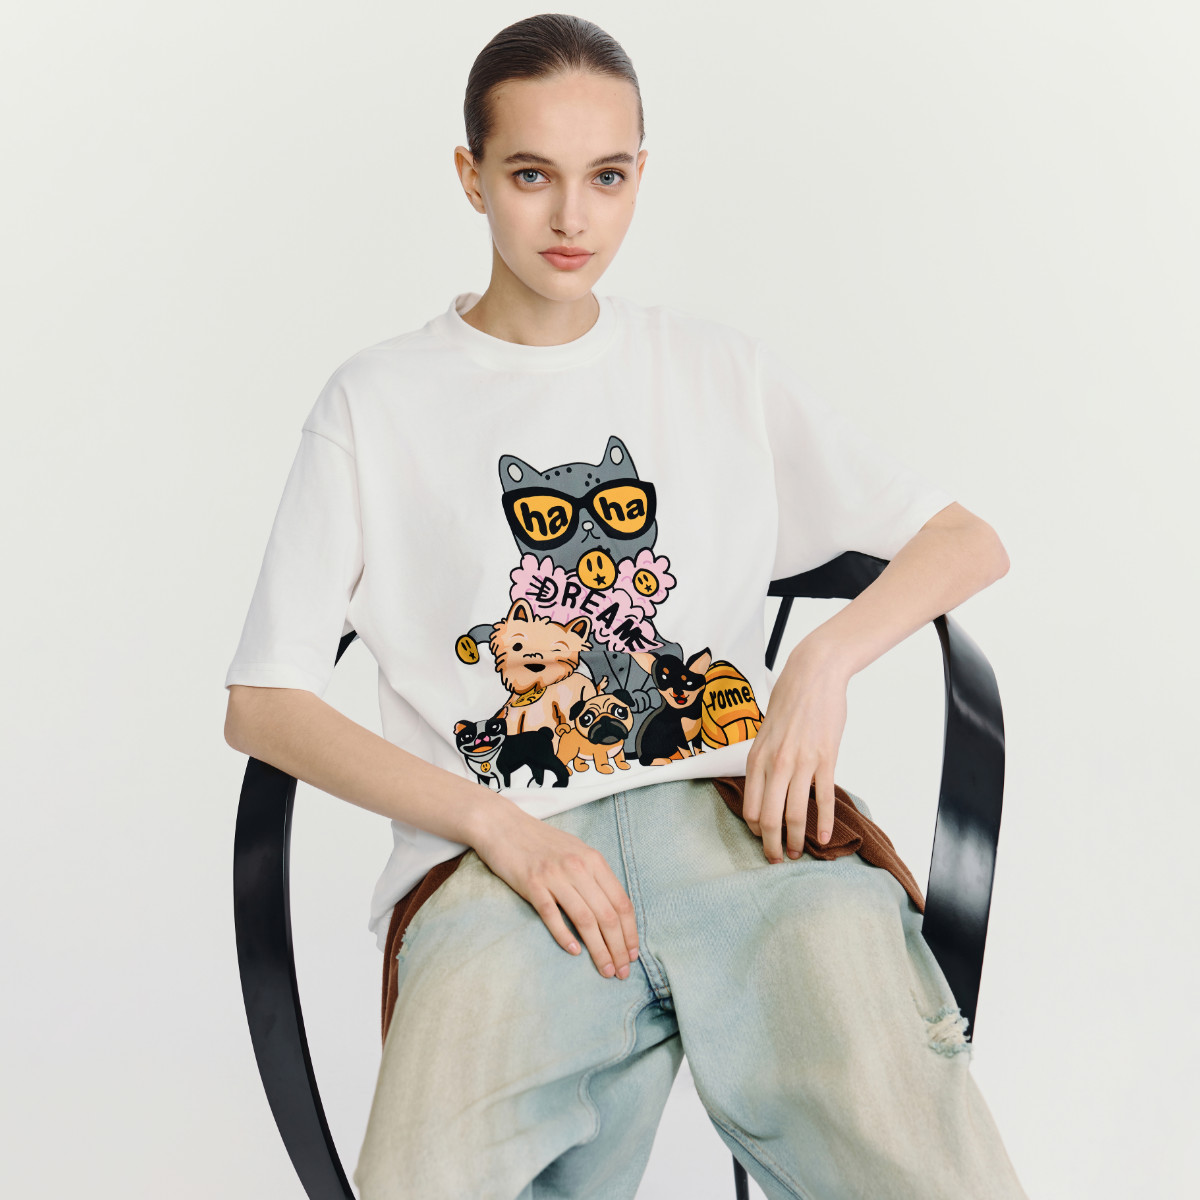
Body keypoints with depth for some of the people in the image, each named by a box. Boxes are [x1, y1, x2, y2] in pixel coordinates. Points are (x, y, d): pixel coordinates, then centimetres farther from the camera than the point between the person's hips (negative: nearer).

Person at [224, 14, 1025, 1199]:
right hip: (500, 848, -1)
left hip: (733, 808, 1)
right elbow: (260, 704, 7)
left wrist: (824, 659, -2)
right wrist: (495, 824, -8)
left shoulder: (715, 369, 19)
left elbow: (968, 541, 19)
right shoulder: (376, 402, 13)